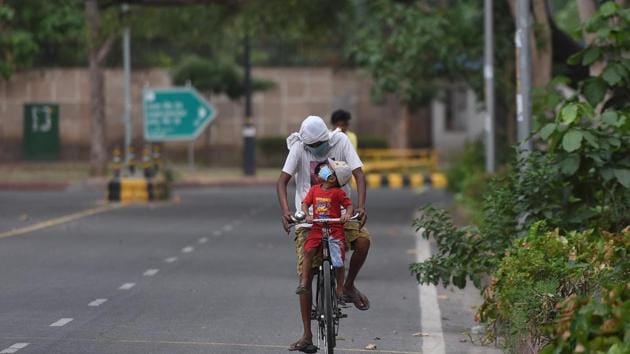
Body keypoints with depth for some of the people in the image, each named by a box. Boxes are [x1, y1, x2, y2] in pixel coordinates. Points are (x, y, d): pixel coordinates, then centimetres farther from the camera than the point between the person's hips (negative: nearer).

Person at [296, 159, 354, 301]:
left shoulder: (338, 192, -6)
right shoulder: (314, 189, 5)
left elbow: (349, 204, 1)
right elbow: (305, 203, 6)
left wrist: (347, 214, -19)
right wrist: (307, 215, -13)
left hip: (335, 230, -3)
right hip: (317, 228, 3)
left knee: (338, 260, -5)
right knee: (308, 251, -17)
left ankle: (340, 288, 12)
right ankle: (304, 283, -11)